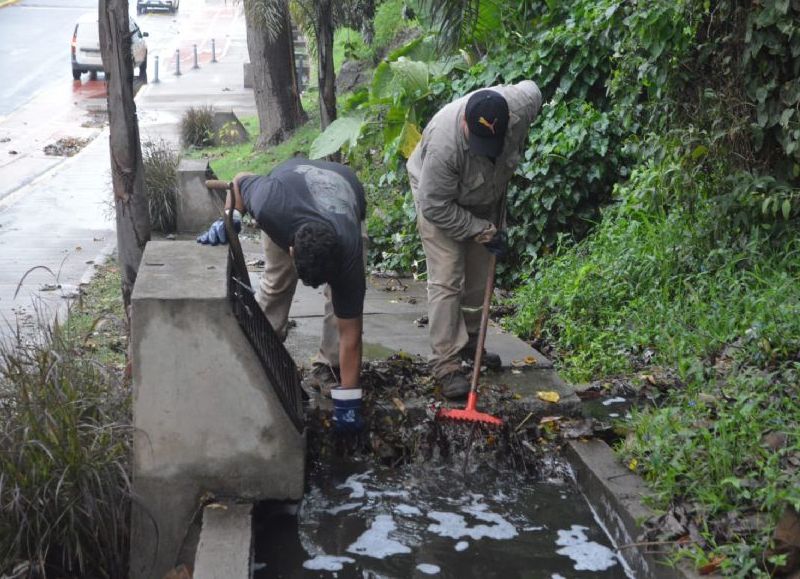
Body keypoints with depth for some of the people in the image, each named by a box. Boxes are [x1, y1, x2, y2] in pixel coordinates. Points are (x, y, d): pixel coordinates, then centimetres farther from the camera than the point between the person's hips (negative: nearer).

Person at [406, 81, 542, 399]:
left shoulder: (522, 105, -33)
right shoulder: (444, 142, -43)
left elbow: (532, 88, -4)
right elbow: (436, 208, -32)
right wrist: (482, 231, -24)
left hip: (486, 200, 5)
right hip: (440, 199, -5)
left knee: (479, 276, 15)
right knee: (446, 280, -13)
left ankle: (469, 343, 33)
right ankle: (446, 364, -9)